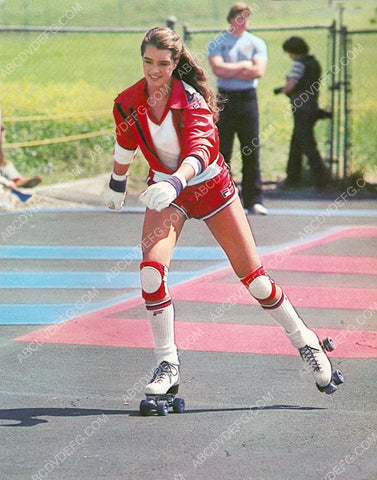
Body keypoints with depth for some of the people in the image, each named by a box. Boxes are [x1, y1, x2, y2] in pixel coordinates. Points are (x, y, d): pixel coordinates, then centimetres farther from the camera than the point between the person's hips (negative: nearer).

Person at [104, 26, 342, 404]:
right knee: (151, 270, -21)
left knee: (252, 276, 0)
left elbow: (200, 149, -39)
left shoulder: (192, 99, -23)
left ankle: (304, 341, 22)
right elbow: (125, 144, 11)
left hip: (211, 186, -2)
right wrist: (117, 184, 23)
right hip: (165, 190, 3)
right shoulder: (128, 103, -11)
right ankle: (167, 367, -10)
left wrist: (175, 183, -57)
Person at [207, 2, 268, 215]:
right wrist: (244, 66, -5)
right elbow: (218, 68, -10)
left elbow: (259, 71, -6)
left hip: (248, 99, 1)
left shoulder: (257, 43, 9)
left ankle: (254, 201, 1)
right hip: (224, 99, -1)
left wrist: (230, 70, -7)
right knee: (221, 151, -2)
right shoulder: (217, 43, 7)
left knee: (252, 152, -2)